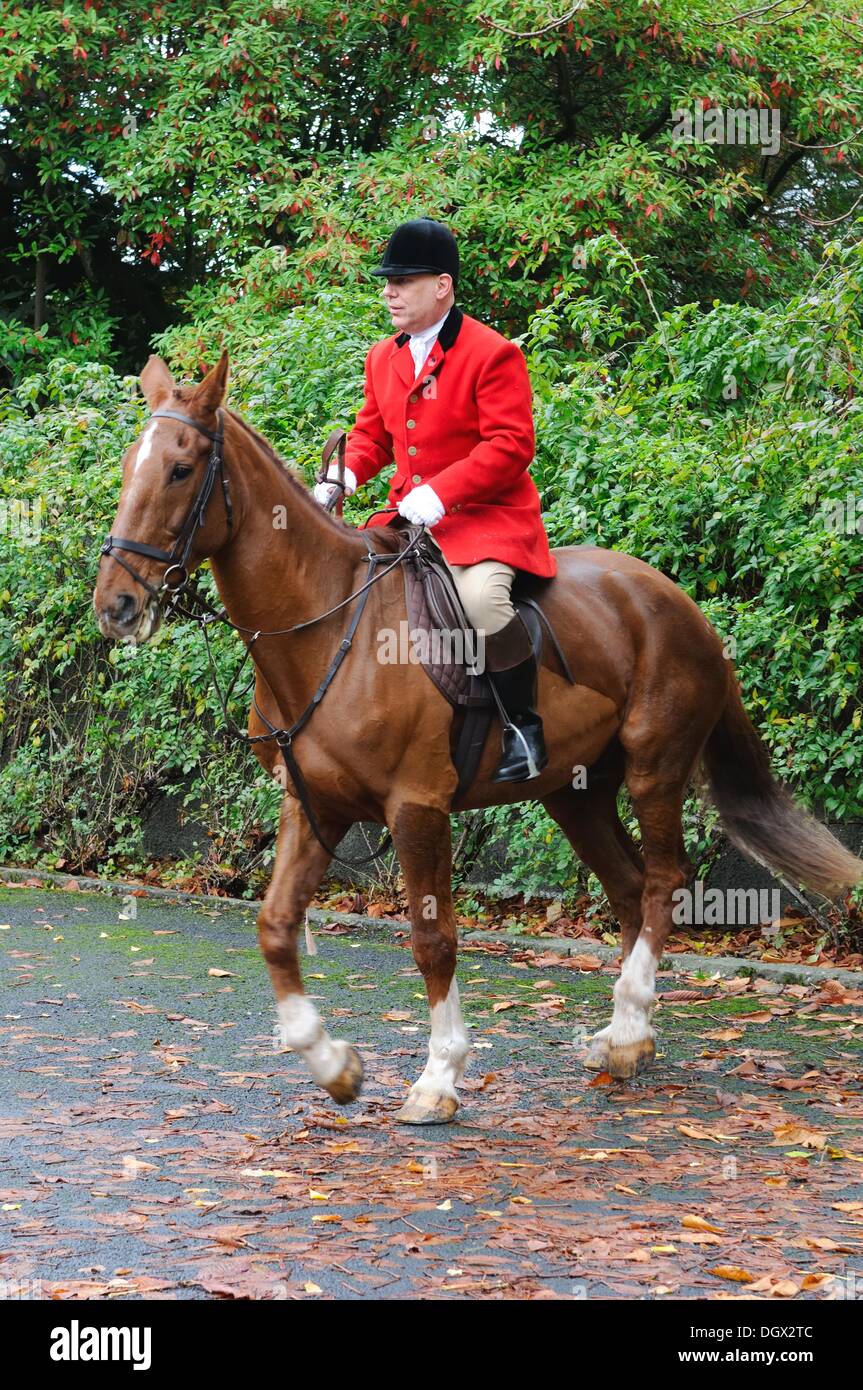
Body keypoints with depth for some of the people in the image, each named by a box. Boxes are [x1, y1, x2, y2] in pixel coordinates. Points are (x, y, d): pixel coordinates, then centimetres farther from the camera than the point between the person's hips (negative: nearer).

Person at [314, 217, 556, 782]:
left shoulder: (492, 354, -12)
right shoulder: (384, 358, 12)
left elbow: (510, 445, -18)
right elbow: (372, 432, 22)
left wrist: (438, 493, -25)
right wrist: (346, 471, -2)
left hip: (488, 517, -8)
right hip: (411, 516, 8)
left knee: (479, 594, -35)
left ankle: (524, 723, -18)